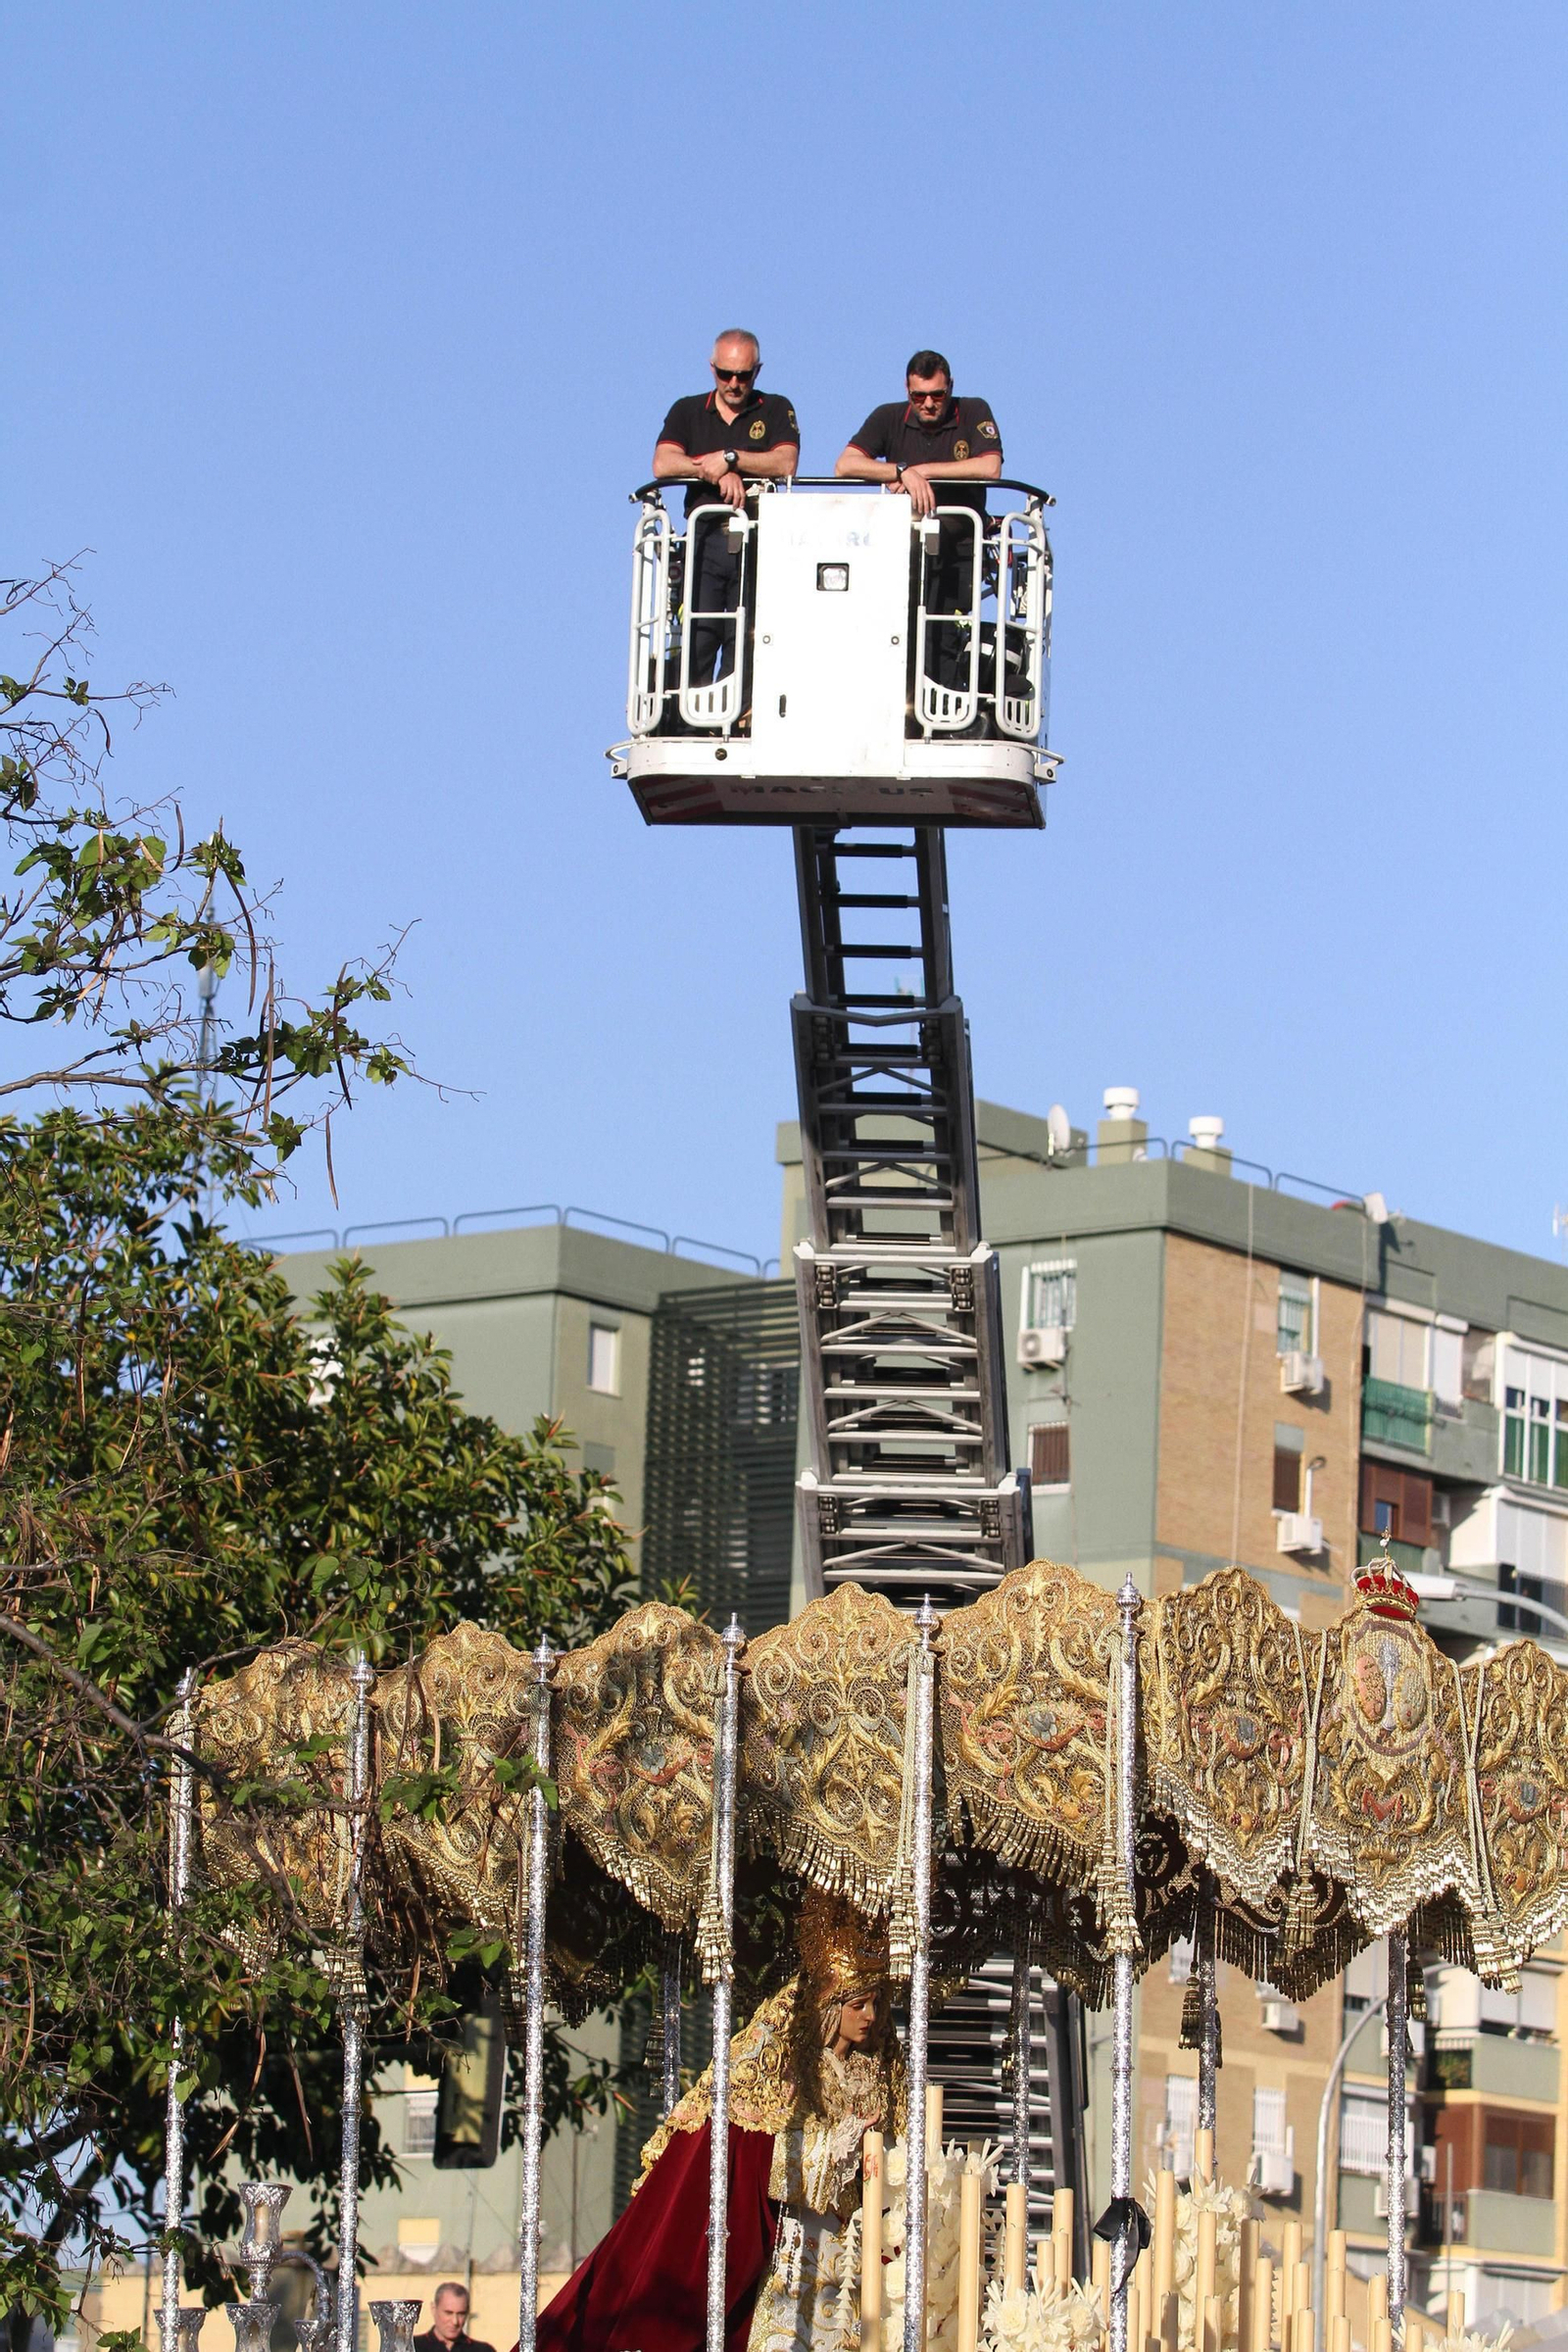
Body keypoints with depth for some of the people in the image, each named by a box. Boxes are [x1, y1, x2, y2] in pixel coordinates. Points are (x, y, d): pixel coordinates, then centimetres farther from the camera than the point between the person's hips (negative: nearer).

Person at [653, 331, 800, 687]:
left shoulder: (775, 410, 12)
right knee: (697, 634, -11)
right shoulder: (688, 411, 16)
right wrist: (722, 472, -9)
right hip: (704, 539, 1)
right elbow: (662, 464, 0)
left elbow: (785, 463, -4)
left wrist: (729, 458, -9)